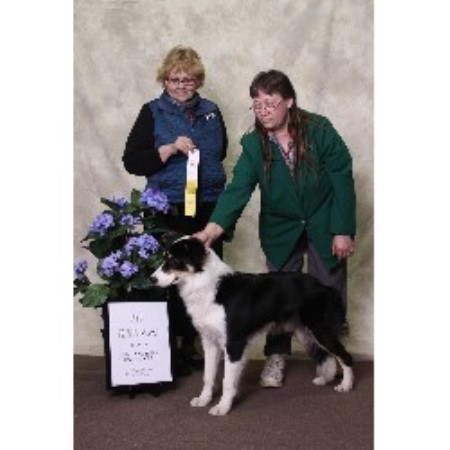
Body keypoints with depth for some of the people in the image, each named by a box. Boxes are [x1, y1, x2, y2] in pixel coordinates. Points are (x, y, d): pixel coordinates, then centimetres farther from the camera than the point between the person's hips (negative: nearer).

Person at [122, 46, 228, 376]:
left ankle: (190, 344, 19)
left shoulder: (211, 112, 10)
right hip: (170, 210, -4)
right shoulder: (152, 113, 0)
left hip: (208, 208, 4)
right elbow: (131, 161, -7)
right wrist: (169, 149, -18)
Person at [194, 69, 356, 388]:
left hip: (324, 227, -2)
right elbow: (238, 188, -23)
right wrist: (214, 226, -39)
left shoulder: (319, 131, -19)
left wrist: (343, 231, -16)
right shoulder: (253, 144, -13)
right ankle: (276, 356, 20)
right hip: (281, 230, 2)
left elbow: (342, 180, -15)